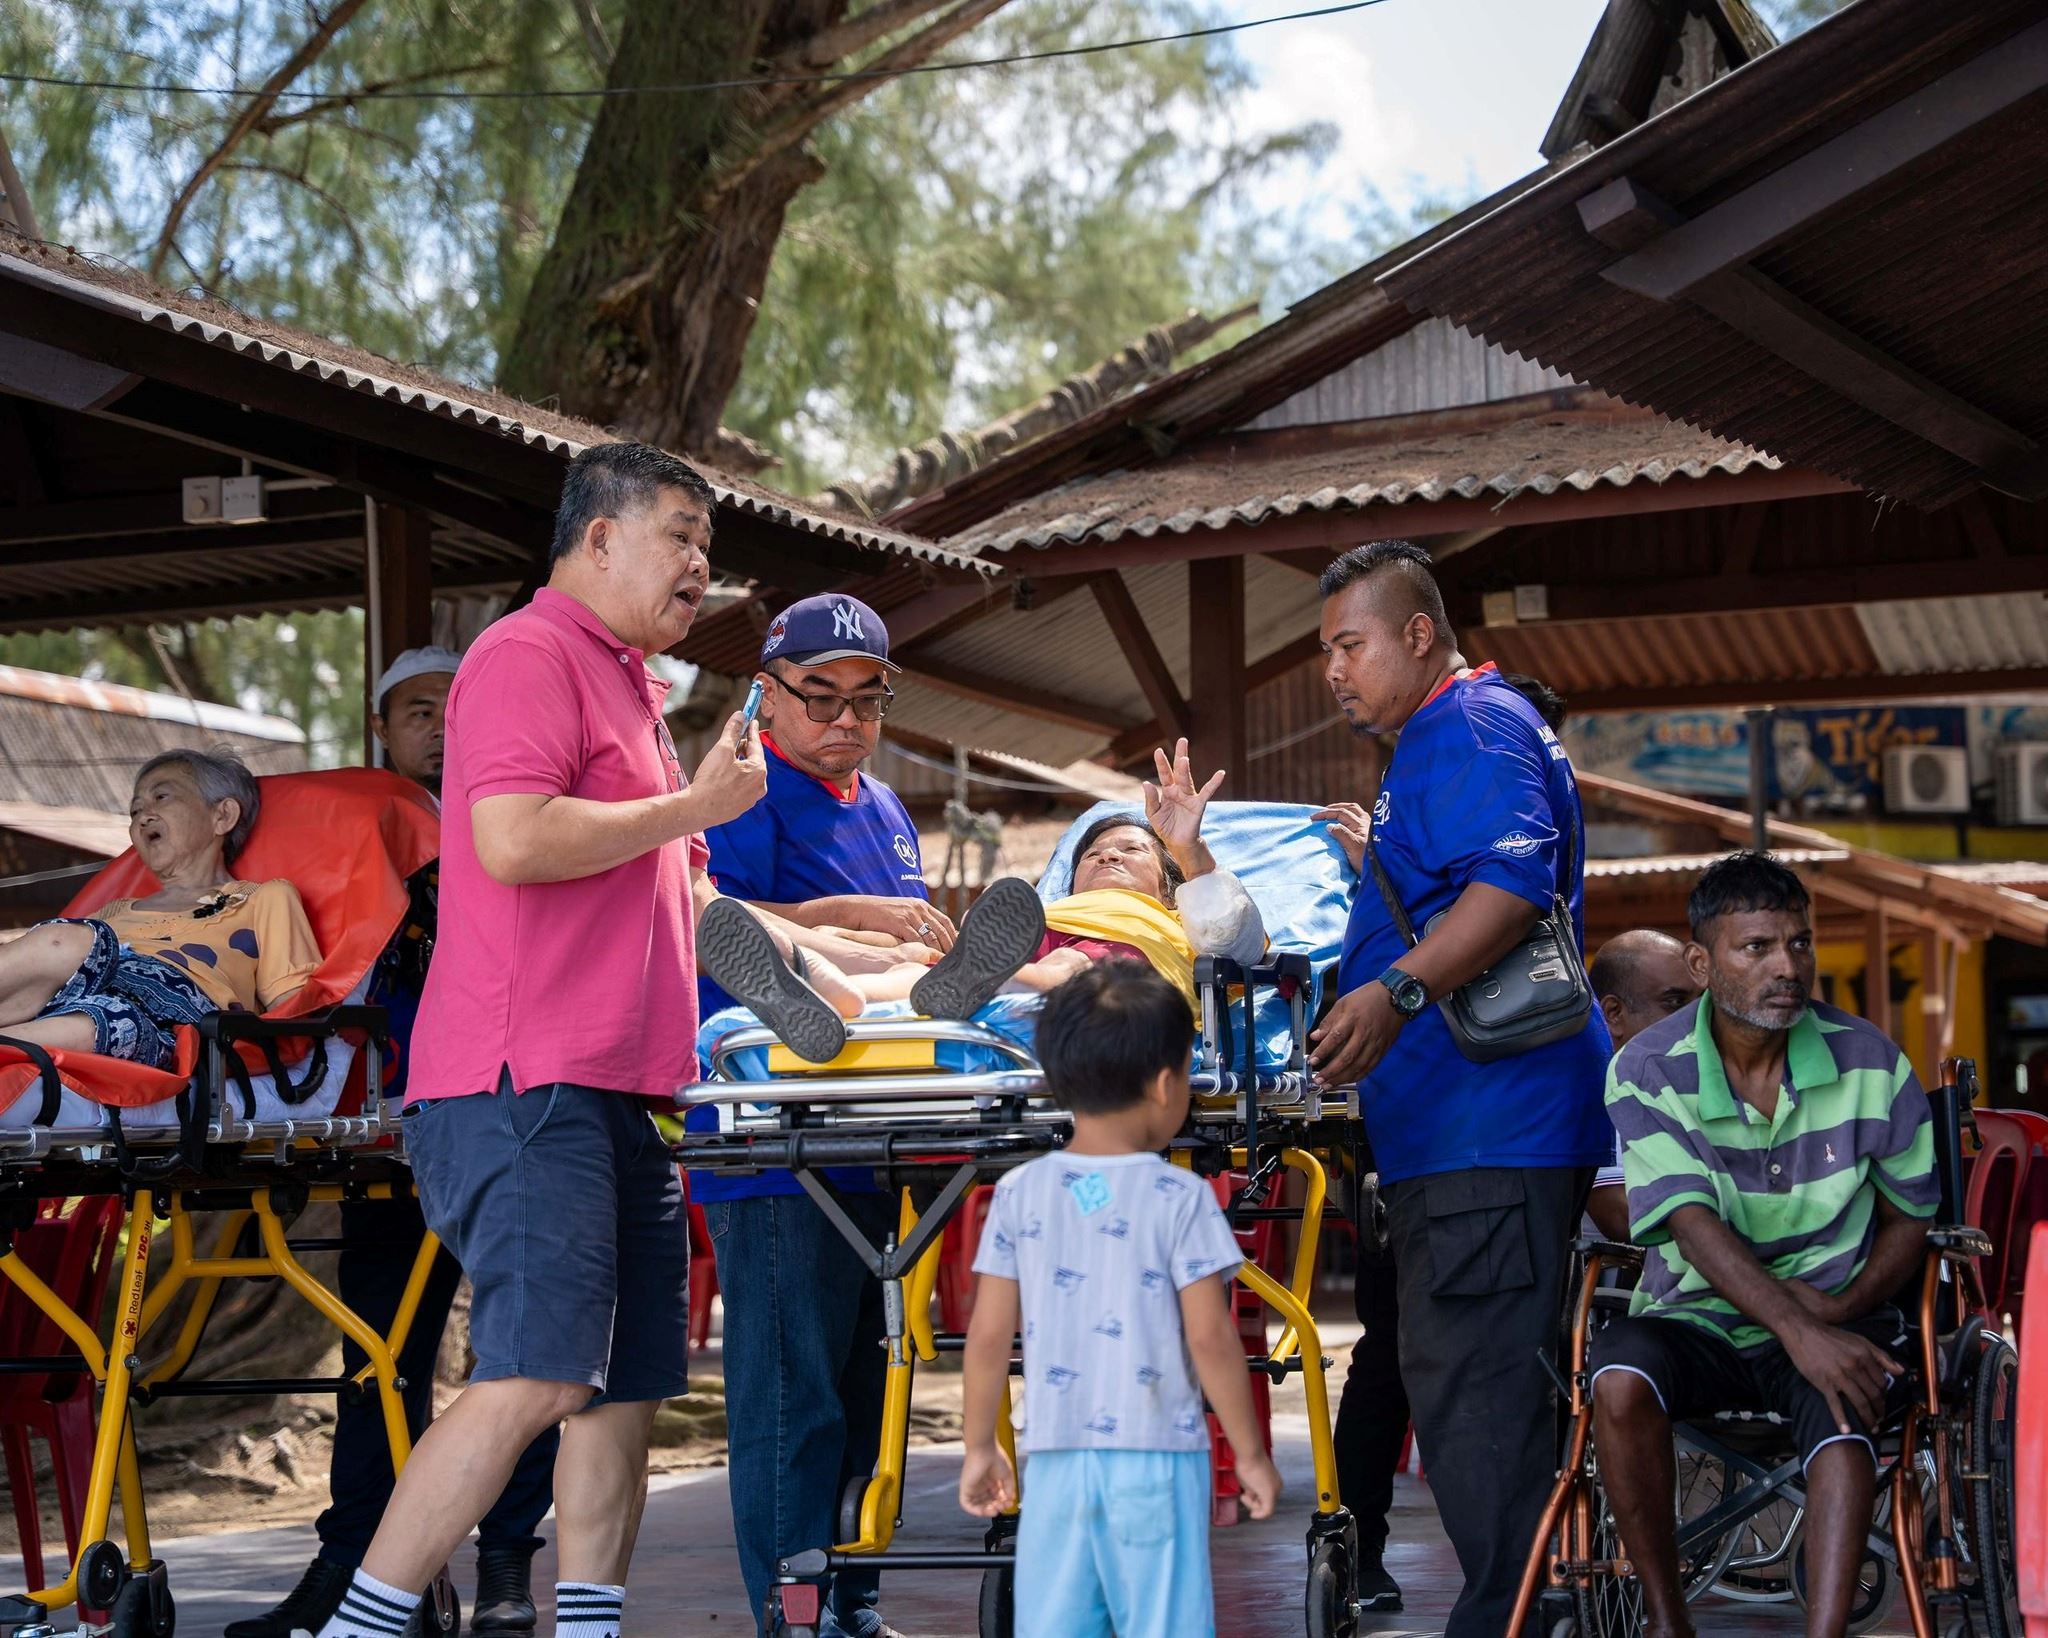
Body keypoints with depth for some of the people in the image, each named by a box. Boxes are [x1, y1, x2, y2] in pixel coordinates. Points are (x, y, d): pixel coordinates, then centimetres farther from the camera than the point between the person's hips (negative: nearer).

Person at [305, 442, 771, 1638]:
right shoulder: (531, 654, -4)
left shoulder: (628, 686, 26)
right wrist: (693, 806, -9)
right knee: (534, 1379, -18)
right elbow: (514, 839, -21)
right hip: (528, 1087, -10)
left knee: (626, 1389, 5)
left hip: (616, 1092, 10)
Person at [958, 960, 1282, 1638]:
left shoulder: (1019, 1193, 2)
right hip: (1157, 1457, -3)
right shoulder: (1182, 1198, -8)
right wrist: (1252, 1453, 0)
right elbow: (1211, 1337, -10)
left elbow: (987, 1335, 3)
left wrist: (980, 1446, 14)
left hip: (1055, 1460, 3)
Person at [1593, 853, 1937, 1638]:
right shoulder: (1646, 1072, -7)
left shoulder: (1870, 1062, 0)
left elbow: (1910, 1214, 7)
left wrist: (1843, 1307, -13)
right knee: (1621, 1374, -32)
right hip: (1698, 1319, 0)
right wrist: (1796, 1331, -33)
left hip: (1839, 1317, 1)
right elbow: (1694, 1225, -18)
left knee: (1843, 1408, -34)